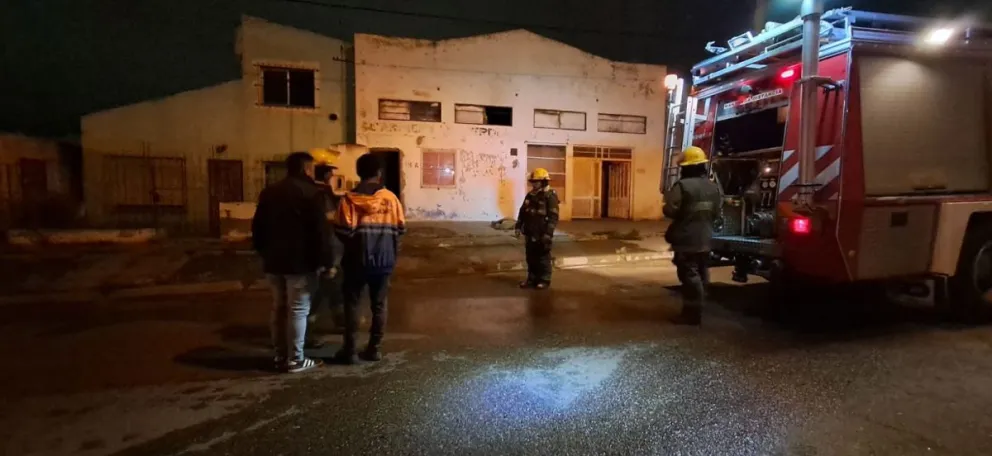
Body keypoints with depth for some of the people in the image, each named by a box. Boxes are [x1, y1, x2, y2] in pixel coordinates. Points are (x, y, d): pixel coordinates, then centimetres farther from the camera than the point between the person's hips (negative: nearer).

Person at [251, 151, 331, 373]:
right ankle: (295, 359, 1)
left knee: (279, 308, 14)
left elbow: (257, 227, 15)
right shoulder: (310, 192, -9)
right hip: (300, 261, -7)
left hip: (274, 260, 7)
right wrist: (325, 260, -9)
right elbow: (319, 230, -14)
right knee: (298, 309, -2)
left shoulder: (269, 192, 13)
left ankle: (280, 355, 20)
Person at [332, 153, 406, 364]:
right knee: (379, 304, 11)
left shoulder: (351, 198, -7)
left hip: (357, 259, -2)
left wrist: (351, 242, 7)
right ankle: (375, 348, 16)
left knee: (352, 303, 9)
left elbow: (343, 230, -13)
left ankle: (349, 350, 12)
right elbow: (401, 228, 2)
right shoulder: (391, 197, -1)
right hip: (384, 260, 2)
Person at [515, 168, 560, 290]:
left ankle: (544, 280, 14)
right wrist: (518, 226, 10)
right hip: (530, 233, 7)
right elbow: (522, 212, 17)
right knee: (531, 257, 13)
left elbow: (553, 217, -16)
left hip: (542, 234, -7)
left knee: (543, 258, 3)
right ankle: (532, 278, 24)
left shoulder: (550, 196, -11)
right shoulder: (530, 195, 11)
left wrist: (548, 233, -20)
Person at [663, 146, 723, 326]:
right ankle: (696, 309, 28)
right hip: (704, 240, 8)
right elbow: (716, 214, 14)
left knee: (689, 276, -3)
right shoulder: (713, 188, 7)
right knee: (701, 275, 17)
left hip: (686, 241, -8)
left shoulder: (682, 186, -18)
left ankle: (693, 312, -1)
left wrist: (668, 199, 3)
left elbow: (670, 211, -19)